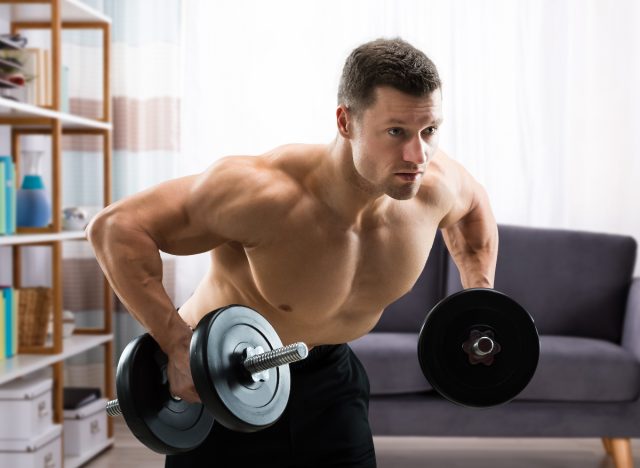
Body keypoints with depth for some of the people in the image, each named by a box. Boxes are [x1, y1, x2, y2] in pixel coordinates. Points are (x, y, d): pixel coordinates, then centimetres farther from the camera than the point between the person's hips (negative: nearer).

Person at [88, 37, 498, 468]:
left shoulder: (435, 182, -19)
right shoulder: (268, 194, -37)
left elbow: (473, 204, 8)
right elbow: (116, 226, -33)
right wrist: (177, 344, -38)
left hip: (327, 375, 5)